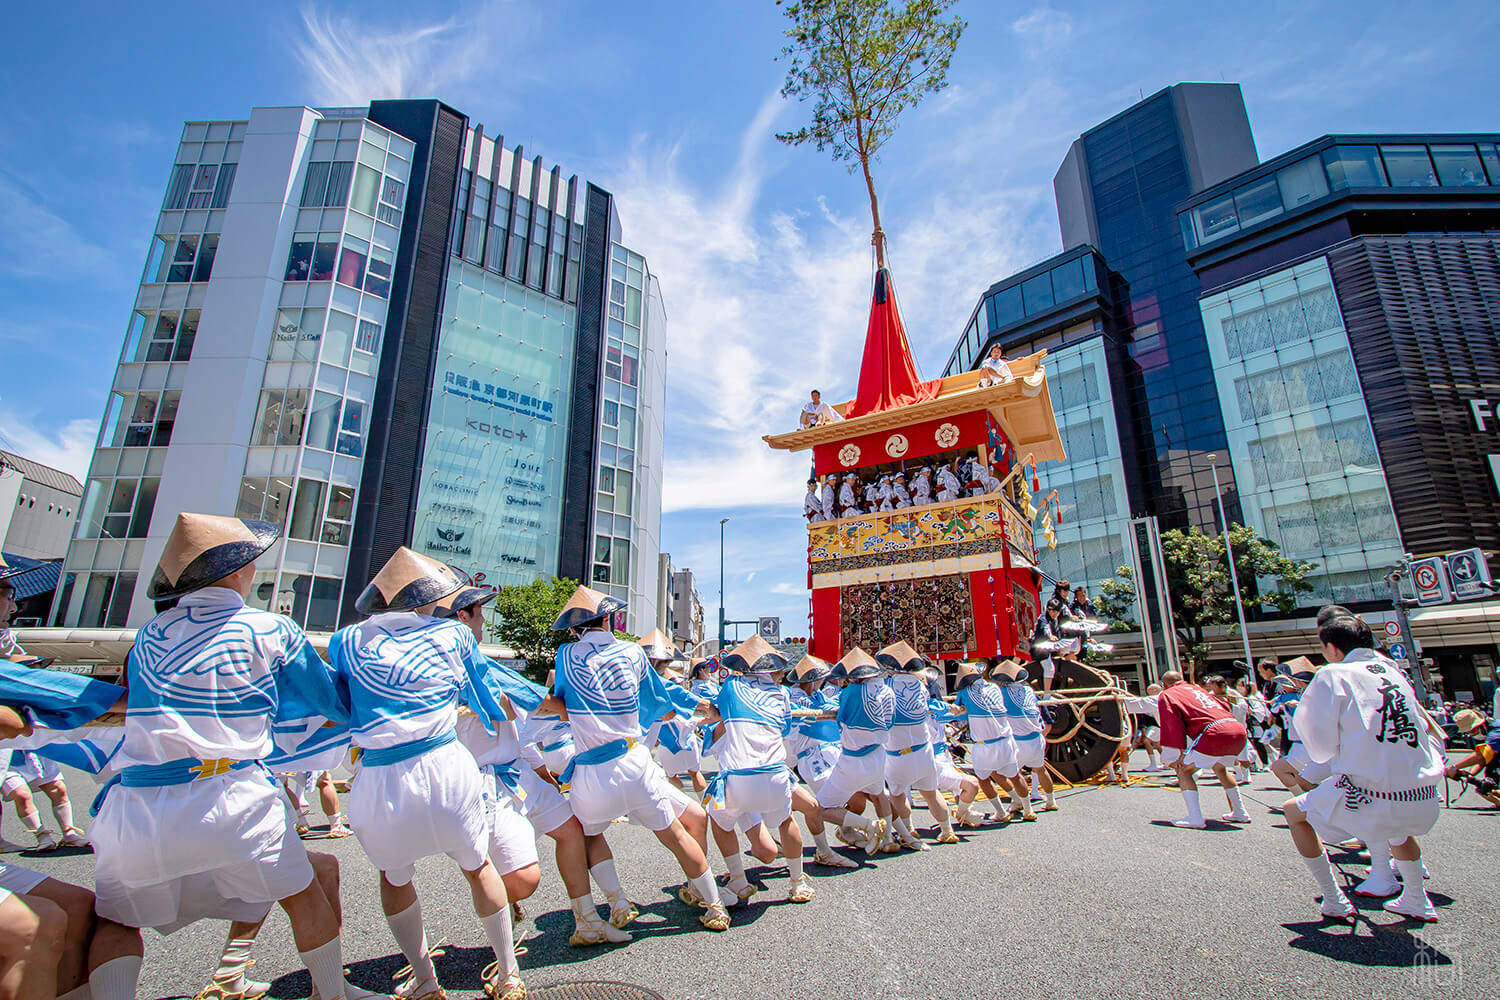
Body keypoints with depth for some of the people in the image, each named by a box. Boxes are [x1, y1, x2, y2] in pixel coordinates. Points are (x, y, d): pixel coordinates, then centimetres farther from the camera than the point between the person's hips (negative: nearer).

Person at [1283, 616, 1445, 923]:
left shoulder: (1332, 675, -3)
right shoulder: (1394, 672, 14)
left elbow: (1321, 748, -5)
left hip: (1370, 797, -7)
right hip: (1425, 804, 7)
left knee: (1293, 811, 18)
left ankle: (1334, 902, 17)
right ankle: (1417, 901, 41)